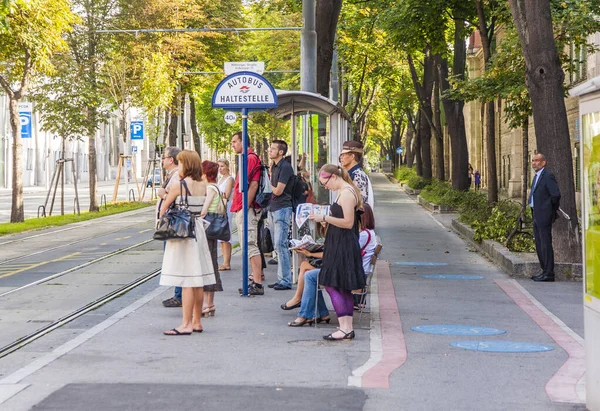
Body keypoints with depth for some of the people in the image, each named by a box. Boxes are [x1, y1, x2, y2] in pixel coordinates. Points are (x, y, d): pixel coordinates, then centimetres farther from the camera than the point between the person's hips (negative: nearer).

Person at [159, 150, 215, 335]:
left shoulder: (177, 186, -13)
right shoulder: (203, 186, 5)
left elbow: (163, 211, -5)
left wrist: (165, 195, 13)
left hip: (181, 231, -7)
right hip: (198, 230, 7)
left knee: (186, 281, -7)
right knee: (198, 280, 11)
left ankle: (186, 324, -6)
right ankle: (197, 321, 19)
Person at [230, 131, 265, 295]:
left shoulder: (251, 158, -12)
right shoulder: (245, 159, 21)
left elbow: (253, 185, -20)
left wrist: (245, 207, -22)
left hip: (246, 209, -11)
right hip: (241, 210, 11)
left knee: (250, 245, -12)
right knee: (248, 245, 16)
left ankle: (257, 284, -14)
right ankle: (257, 276, 24)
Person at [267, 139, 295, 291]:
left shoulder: (285, 167, -13)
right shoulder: (274, 166, 16)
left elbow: (278, 190, -16)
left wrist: (270, 185, 1)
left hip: (283, 209, -10)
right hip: (274, 209, 10)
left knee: (281, 245, -11)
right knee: (277, 246, 11)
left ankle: (286, 281, -8)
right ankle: (281, 278, 15)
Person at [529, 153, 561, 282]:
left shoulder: (548, 176, -13)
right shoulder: (537, 176, 18)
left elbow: (556, 194, -20)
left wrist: (553, 210, -8)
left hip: (544, 215, -10)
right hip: (536, 215, 10)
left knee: (546, 244, -8)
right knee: (539, 245, 14)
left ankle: (549, 273, -5)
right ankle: (545, 271, 21)